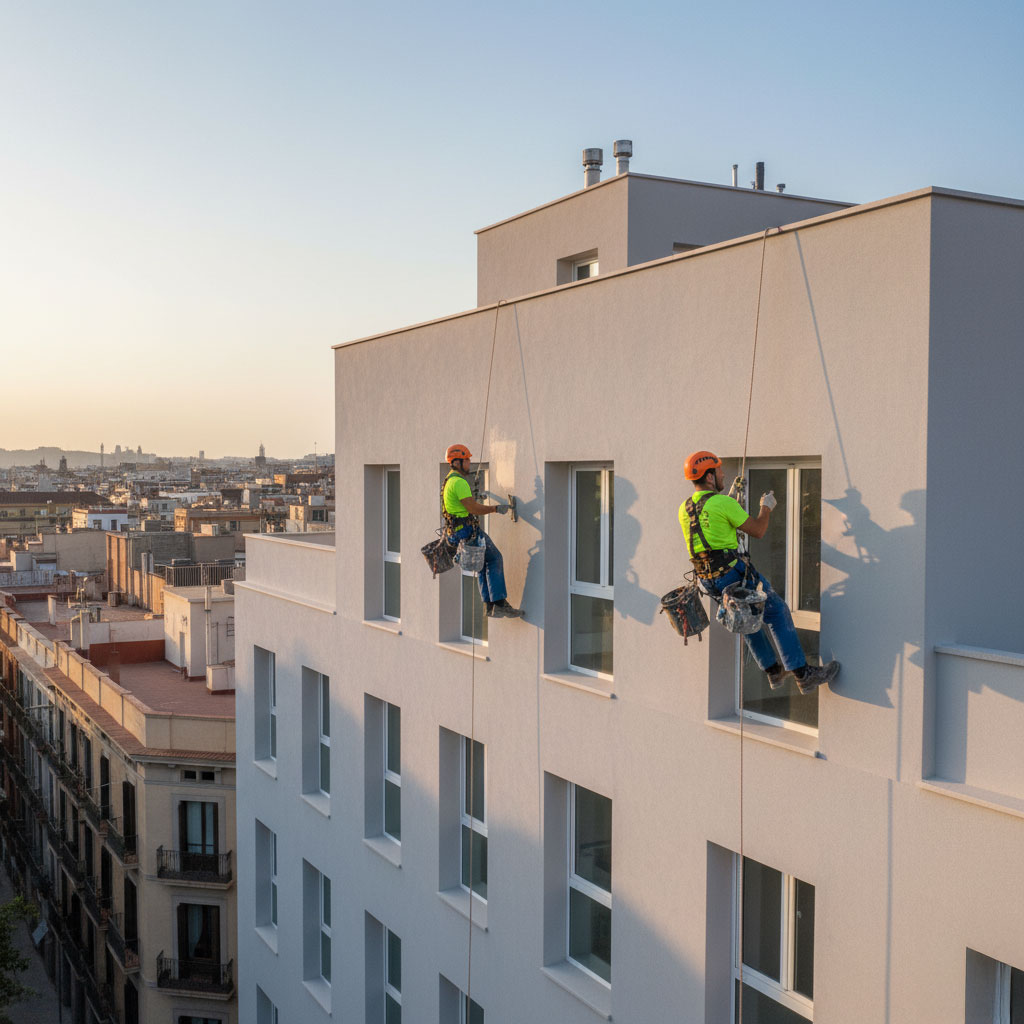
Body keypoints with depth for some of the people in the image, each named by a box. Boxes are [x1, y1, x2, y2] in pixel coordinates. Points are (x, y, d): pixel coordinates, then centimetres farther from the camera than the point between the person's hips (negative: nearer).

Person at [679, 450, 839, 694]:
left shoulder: (684, 510, 8)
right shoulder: (722, 503, -14)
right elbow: (758, 531, -5)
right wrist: (767, 507, 13)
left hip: (708, 581, 8)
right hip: (733, 574, -8)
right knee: (777, 612, 4)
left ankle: (773, 672, 34)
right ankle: (804, 675, 5)